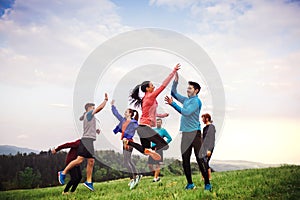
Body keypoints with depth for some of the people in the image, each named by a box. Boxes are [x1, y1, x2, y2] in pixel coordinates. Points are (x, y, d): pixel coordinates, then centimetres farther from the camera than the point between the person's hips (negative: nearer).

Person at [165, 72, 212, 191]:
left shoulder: (196, 101, -7)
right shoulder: (186, 100, 16)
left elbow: (186, 112, -19)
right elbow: (174, 93, 25)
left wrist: (172, 103, -17)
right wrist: (176, 80, 13)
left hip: (194, 132, -8)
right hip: (185, 132, 8)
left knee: (200, 159, -6)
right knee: (185, 160, 8)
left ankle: (207, 184, 1)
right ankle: (190, 184, 17)